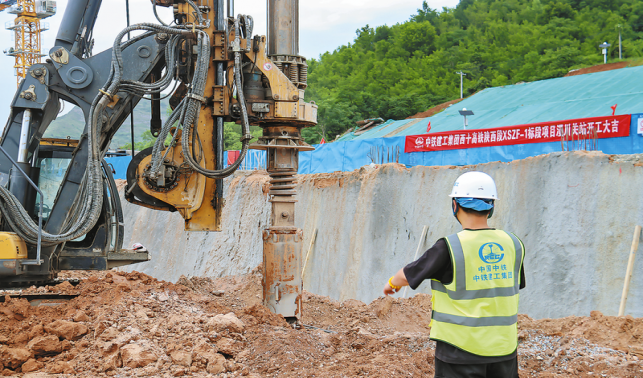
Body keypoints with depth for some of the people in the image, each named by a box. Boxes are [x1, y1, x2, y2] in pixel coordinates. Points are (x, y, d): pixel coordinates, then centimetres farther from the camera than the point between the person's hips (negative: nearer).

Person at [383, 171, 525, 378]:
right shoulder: (513, 245, 1)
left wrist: (392, 283, 22)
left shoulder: (449, 247, -15)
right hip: (504, 349, 5)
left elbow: (408, 275, -1)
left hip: (462, 349, -5)